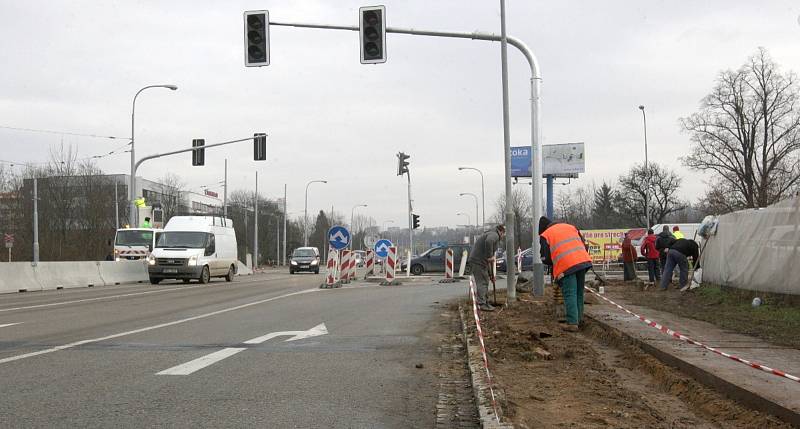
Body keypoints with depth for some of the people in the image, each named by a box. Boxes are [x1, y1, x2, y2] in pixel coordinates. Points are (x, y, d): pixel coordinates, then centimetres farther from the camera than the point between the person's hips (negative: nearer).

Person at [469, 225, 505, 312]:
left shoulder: (490, 234, 26)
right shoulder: (494, 235, -7)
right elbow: (488, 242, -35)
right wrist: (490, 256, -24)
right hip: (478, 262, -10)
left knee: (485, 282, 15)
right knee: (482, 283, -10)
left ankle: (486, 303, 21)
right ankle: (482, 304, -11)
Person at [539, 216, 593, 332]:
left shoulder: (545, 236, 8)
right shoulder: (570, 227, 24)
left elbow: (545, 258, 3)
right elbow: (584, 244, 20)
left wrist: (554, 263, 22)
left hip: (566, 266, -5)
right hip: (583, 261, 5)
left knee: (570, 294, -6)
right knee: (579, 293, 15)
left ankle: (572, 323, -12)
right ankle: (578, 319, 20)